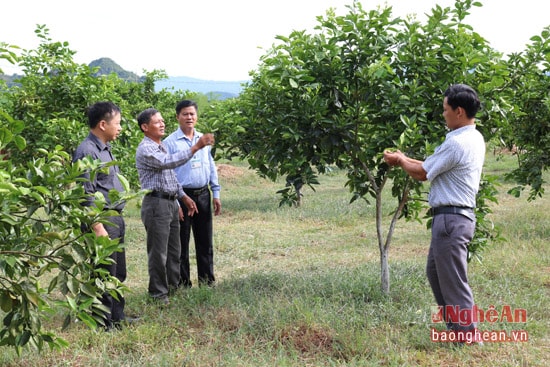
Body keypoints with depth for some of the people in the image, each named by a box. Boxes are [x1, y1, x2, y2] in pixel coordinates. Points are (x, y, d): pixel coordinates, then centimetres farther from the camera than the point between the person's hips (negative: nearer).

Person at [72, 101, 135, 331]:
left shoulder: (104, 148, 14)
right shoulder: (87, 151, -16)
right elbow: (86, 194, -20)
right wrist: (97, 227, -22)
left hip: (115, 217, 10)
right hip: (102, 219, -10)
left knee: (118, 273, 17)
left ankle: (118, 317, 29)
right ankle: (104, 323, 9)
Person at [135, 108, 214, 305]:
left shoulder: (162, 147, 17)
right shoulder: (145, 149, -13)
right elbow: (168, 162, -28)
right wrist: (196, 147, -32)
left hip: (171, 203, 9)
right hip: (156, 204, -9)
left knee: (174, 250, 15)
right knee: (158, 252, -3)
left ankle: (173, 286, 26)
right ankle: (158, 293, 7)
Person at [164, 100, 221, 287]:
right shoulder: (170, 142, -6)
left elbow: (211, 167, 16)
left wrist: (216, 194, 11)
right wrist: (182, 197, -14)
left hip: (203, 195, 5)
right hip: (183, 196, -5)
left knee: (205, 242, 11)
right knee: (181, 243, 3)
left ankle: (207, 281, 20)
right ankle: (183, 284, 12)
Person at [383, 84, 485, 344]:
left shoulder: (457, 142, -20)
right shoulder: (473, 138, 12)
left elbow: (422, 173, -9)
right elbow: (432, 166, 19)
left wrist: (400, 161, 8)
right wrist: (405, 159, 17)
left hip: (452, 218, -10)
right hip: (455, 216, 11)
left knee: (454, 280, -2)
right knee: (435, 271, 21)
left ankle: (466, 336, 7)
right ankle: (455, 325, 29)